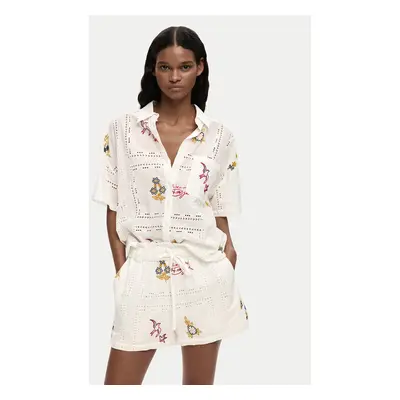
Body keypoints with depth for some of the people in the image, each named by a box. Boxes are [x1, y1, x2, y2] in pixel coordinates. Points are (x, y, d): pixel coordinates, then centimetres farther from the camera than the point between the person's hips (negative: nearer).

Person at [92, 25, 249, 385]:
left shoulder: (220, 138, 2)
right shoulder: (123, 130, 1)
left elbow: (220, 216, 5)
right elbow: (114, 211, 3)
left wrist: (229, 272, 2)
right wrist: (122, 273, -3)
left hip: (205, 273, 1)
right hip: (144, 272, 0)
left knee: (199, 383, 13)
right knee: (119, 385, 3)